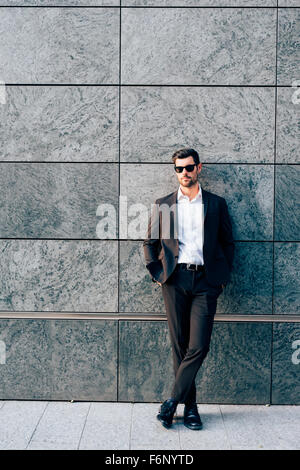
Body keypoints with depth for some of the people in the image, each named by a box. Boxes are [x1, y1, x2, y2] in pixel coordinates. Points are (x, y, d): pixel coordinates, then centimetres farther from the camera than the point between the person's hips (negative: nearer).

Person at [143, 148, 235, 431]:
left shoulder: (216, 204, 11)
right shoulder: (162, 205, 11)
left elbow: (228, 242, 14)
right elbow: (150, 242, 13)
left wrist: (223, 277, 5)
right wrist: (156, 274, 3)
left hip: (205, 281, 0)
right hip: (174, 280, 0)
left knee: (199, 346, -7)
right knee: (179, 346, 3)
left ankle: (172, 401, 6)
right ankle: (190, 407, 16)